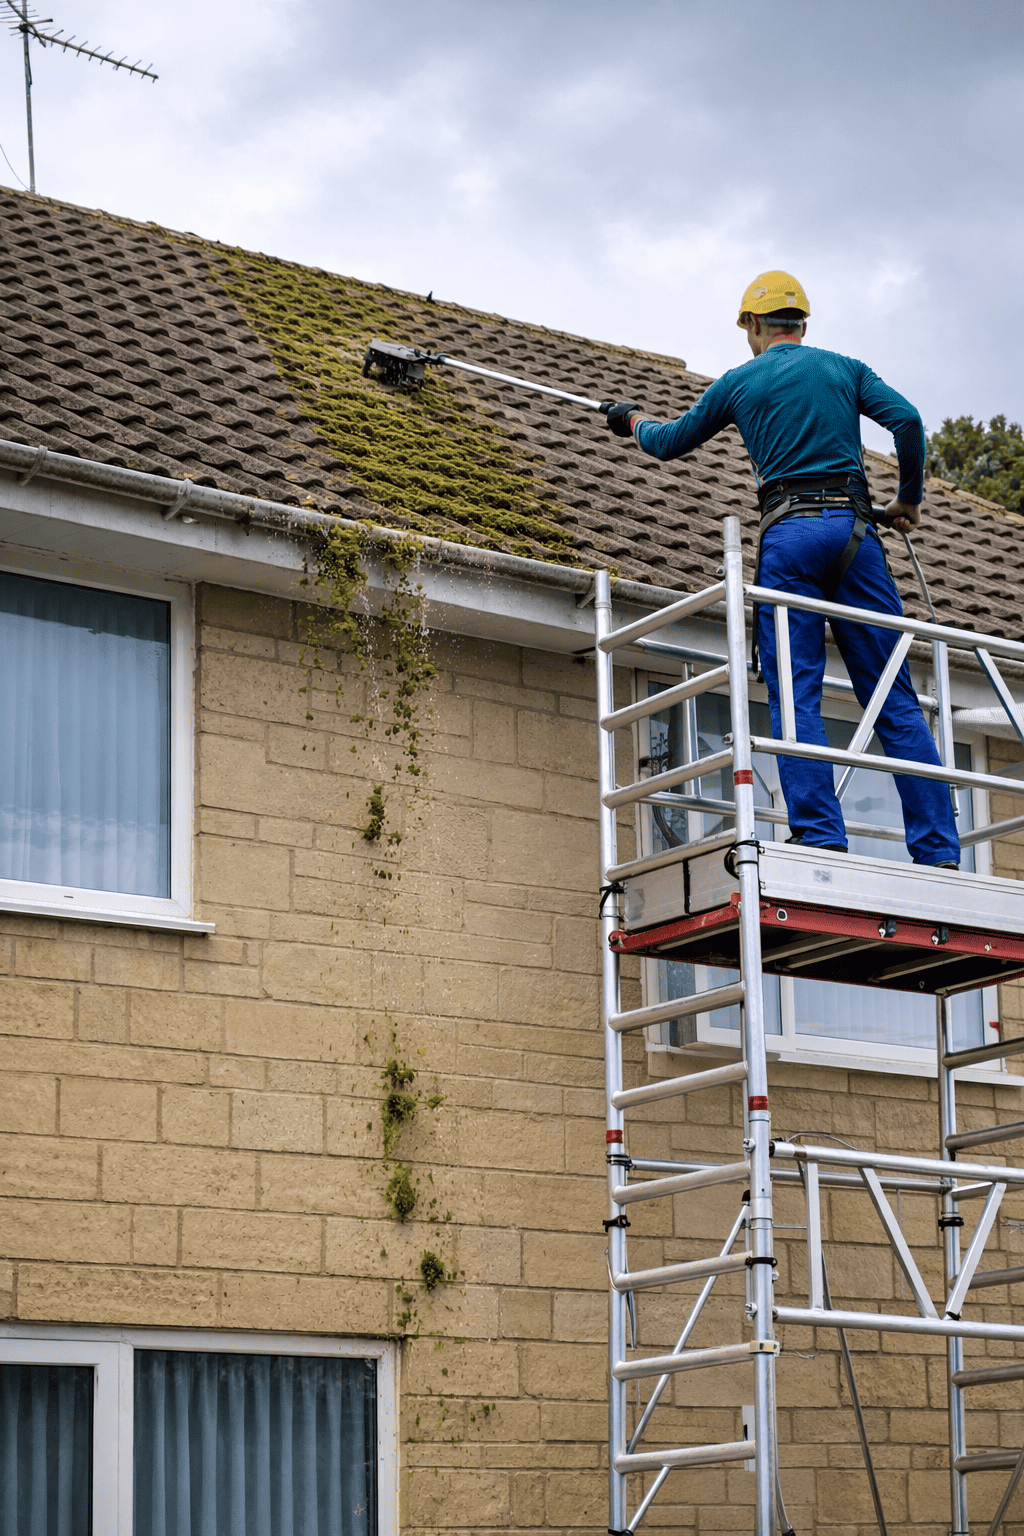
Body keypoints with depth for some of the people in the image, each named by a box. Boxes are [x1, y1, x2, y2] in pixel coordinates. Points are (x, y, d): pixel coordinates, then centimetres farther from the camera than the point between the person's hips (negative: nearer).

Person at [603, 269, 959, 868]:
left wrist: (634, 420, 49)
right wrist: (910, 498, 13)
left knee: (797, 694, -3)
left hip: (789, 532, -2)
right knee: (895, 697, 0)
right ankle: (939, 852, -6)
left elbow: (671, 442, 27)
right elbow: (906, 418, -1)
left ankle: (821, 837, -17)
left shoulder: (739, 382, 14)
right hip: (854, 527, 2)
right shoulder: (845, 369, 16)